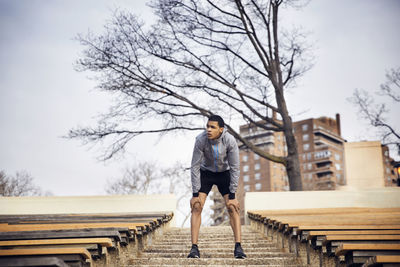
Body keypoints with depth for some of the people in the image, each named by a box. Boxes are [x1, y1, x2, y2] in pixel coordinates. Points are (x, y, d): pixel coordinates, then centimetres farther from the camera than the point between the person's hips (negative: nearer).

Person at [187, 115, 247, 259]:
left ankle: (238, 247, -9)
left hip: (224, 173, 0)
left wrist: (232, 195, -20)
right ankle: (194, 248, -11)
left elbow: (235, 168, -21)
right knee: (197, 207, -14)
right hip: (206, 172, 0)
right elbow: (195, 167, -21)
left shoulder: (230, 141, -28)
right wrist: (195, 194, -20)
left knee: (232, 207, -12)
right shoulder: (201, 140, -28)